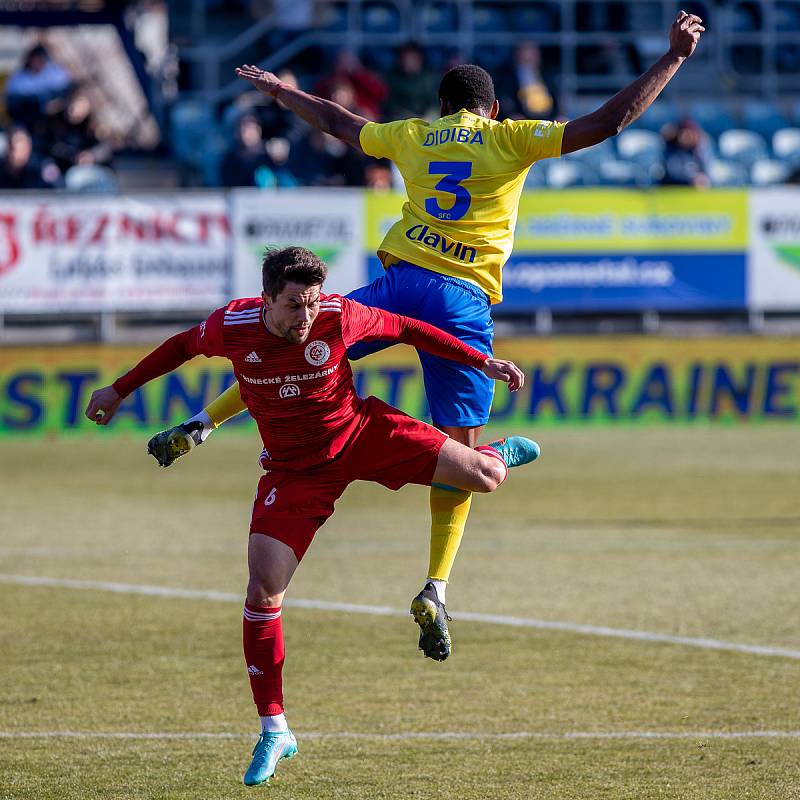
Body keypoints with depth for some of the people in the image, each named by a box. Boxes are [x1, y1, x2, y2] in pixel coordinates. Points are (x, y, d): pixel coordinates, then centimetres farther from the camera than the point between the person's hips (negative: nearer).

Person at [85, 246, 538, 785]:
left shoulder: (339, 317, -23)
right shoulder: (233, 326, -20)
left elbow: (405, 329, -5)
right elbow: (183, 346, 3)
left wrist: (483, 362, -5)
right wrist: (120, 390, 12)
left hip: (361, 434, 0)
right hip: (297, 469, 0)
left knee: (485, 477, -8)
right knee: (263, 592, -15)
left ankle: (494, 455, 38)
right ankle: (274, 731, -2)